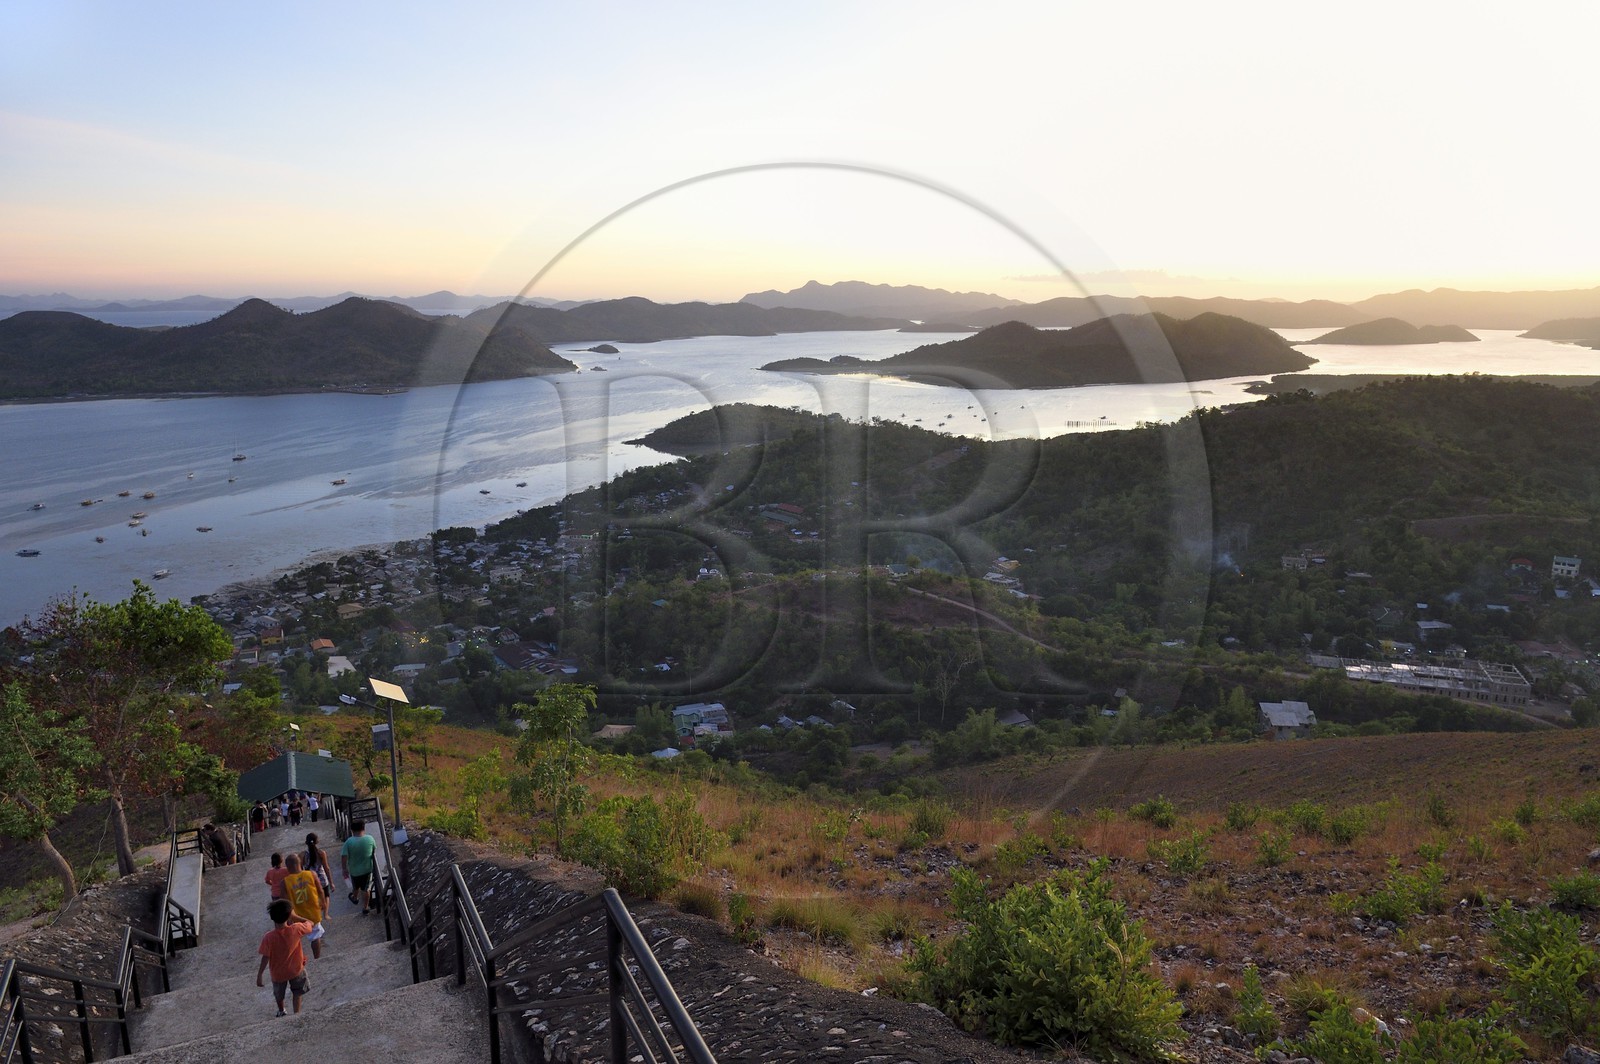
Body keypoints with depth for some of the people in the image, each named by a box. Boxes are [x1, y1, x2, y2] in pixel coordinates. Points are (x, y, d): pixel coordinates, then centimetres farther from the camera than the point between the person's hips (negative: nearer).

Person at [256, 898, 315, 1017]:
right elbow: (310, 925, -6)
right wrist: (295, 917, -6)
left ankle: (281, 1012, 52)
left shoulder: (268, 937, -28)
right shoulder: (296, 930, -26)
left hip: (278, 973, 0)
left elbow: (265, 958, -22)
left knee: (279, 994, 30)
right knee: (298, 993, 25)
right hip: (296, 969, 0)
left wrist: (259, 975, -10)